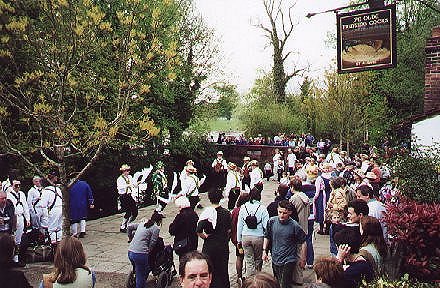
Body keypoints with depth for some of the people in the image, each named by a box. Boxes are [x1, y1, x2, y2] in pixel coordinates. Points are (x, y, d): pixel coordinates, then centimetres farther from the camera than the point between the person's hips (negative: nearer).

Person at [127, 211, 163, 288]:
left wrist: (130, 237, 33)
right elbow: (152, 243, -6)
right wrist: (148, 251, 8)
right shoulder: (156, 228, -3)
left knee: (138, 273, 23)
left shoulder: (142, 224, 18)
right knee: (141, 277, 5)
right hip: (140, 254, -7)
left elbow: (129, 226, 23)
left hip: (130, 252, 8)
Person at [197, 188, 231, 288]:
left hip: (210, 245, -3)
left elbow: (199, 231, -19)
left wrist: (205, 237, -3)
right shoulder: (226, 212, -2)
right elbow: (229, 230, 3)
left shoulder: (206, 212, -13)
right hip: (223, 245, 3)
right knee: (223, 269, 15)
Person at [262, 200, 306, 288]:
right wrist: (264, 251, 4)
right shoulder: (272, 221, -6)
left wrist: (303, 258, 2)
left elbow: (303, 241, -3)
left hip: (288, 261, -4)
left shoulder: (294, 226, -15)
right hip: (275, 260, 5)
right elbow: (267, 237, 10)